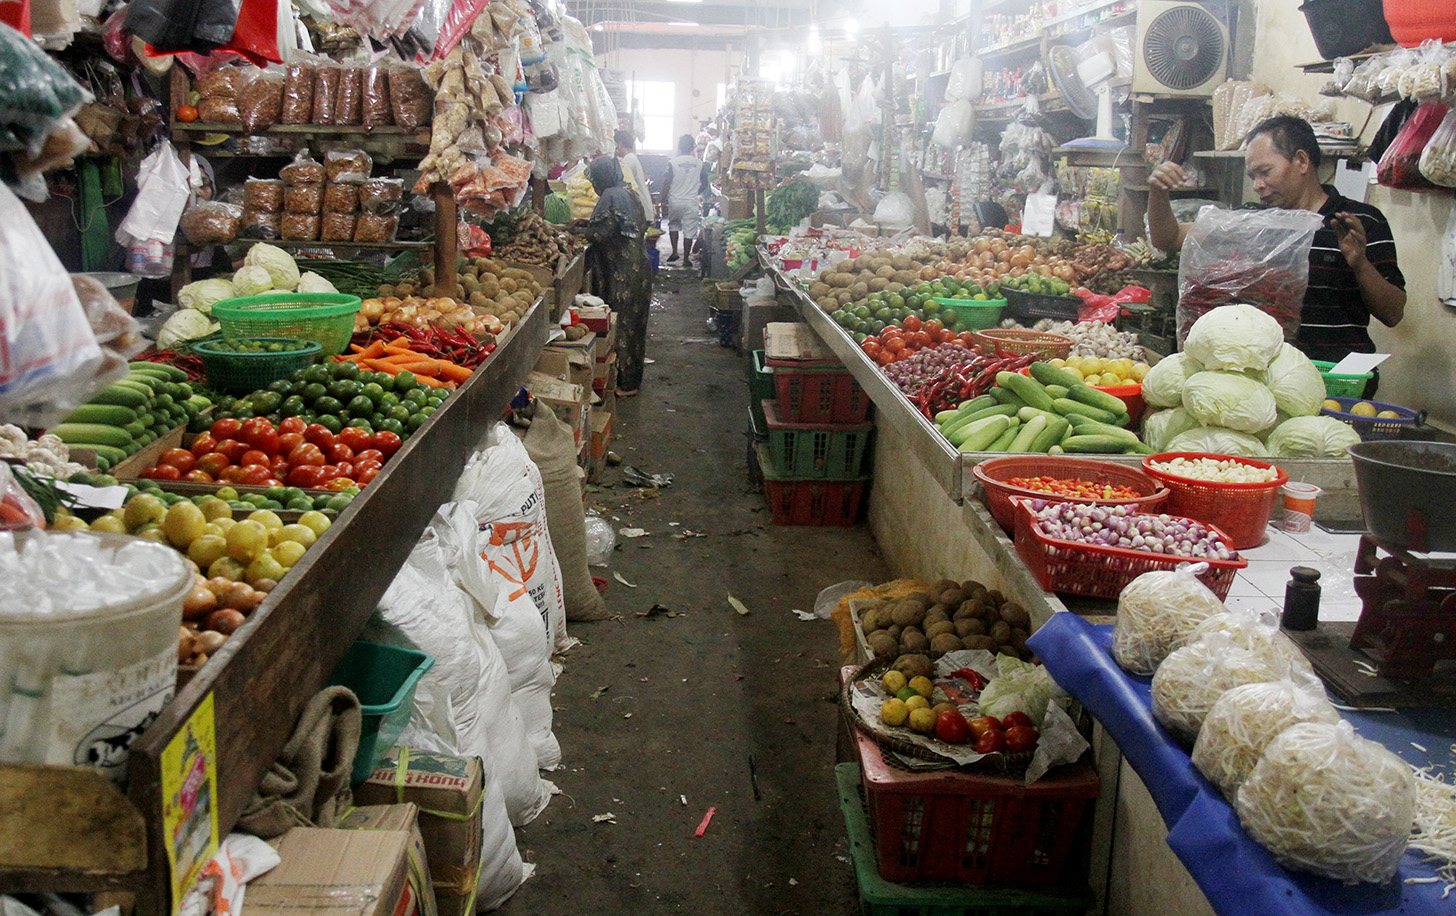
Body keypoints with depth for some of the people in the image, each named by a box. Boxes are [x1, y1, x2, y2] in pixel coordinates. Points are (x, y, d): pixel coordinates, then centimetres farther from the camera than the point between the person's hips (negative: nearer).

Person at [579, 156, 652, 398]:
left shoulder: (611, 197, -15)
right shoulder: (628, 194, 13)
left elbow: (601, 233, -21)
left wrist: (580, 231, -1)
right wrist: (588, 224, 17)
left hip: (621, 274, -9)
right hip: (639, 268, 9)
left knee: (621, 325, -2)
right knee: (634, 323, 16)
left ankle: (625, 384, 5)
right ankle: (633, 378, 26)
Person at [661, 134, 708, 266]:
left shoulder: (672, 162, -8)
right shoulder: (699, 163, -2)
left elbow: (667, 183, -9)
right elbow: (704, 183, 6)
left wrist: (663, 198, 3)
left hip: (675, 200, 0)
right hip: (692, 202, 0)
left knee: (673, 225, 22)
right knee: (689, 230, 5)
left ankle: (674, 252, 14)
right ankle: (686, 259, 7)